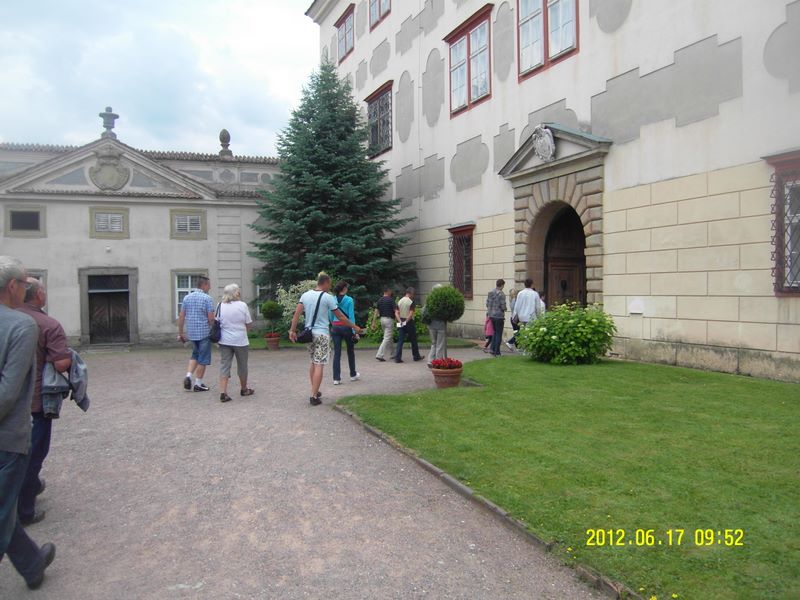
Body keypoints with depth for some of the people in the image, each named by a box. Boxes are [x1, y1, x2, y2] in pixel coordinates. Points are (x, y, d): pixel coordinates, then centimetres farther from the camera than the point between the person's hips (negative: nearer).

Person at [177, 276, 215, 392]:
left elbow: (181, 317, 7)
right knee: (203, 359, 6)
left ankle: (188, 376, 5)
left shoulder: (187, 297, 6)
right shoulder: (207, 298, -11)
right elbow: (211, 318, -15)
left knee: (195, 355, 23)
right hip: (204, 333, -6)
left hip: (191, 333, 6)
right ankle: (198, 384, 10)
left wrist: (180, 334, 13)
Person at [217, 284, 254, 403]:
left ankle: (223, 392, -6)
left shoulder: (220, 305, 0)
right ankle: (244, 389, 30)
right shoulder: (242, 305, -9)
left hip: (224, 341, 3)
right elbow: (249, 325, -5)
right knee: (242, 366, 14)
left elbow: (217, 322, 7)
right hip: (240, 340, -2)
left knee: (224, 365, 4)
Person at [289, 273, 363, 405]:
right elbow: (340, 317, -5)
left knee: (313, 363, 19)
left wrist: (292, 330, 1)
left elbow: (296, 313, -2)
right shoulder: (328, 297, -9)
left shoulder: (305, 295, 5)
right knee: (319, 366, -4)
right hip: (322, 334, -6)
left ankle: (314, 391, 25)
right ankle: (314, 396, -6)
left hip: (309, 333, 6)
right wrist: (355, 327, 4)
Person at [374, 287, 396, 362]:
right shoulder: (390, 300, -12)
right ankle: (380, 355, -14)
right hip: (389, 319, -8)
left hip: (382, 319, 8)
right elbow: (395, 310, -15)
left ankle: (392, 354, 25)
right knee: (387, 338, -7)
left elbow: (376, 311, 6)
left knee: (390, 338, 19)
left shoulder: (380, 300, 7)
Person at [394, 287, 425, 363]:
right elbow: (411, 314, -20)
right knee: (413, 340, 8)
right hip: (409, 322, -5)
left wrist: (400, 321, -6)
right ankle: (416, 356, 21)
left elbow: (396, 313, 2)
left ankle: (397, 357, -4)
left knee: (400, 340, 3)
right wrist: (406, 321, -14)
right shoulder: (411, 302, -12)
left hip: (402, 323, 5)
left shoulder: (399, 301, 7)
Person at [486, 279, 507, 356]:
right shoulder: (501, 294, -15)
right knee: (499, 334, 3)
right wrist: (504, 309, 6)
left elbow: (487, 304, 9)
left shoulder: (490, 292, 6)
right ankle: (496, 352, 6)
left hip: (491, 315, 6)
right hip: (499, 316, -6)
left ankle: (492, 348, 12)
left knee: (495, 332, 20)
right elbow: (503, 306, -16)